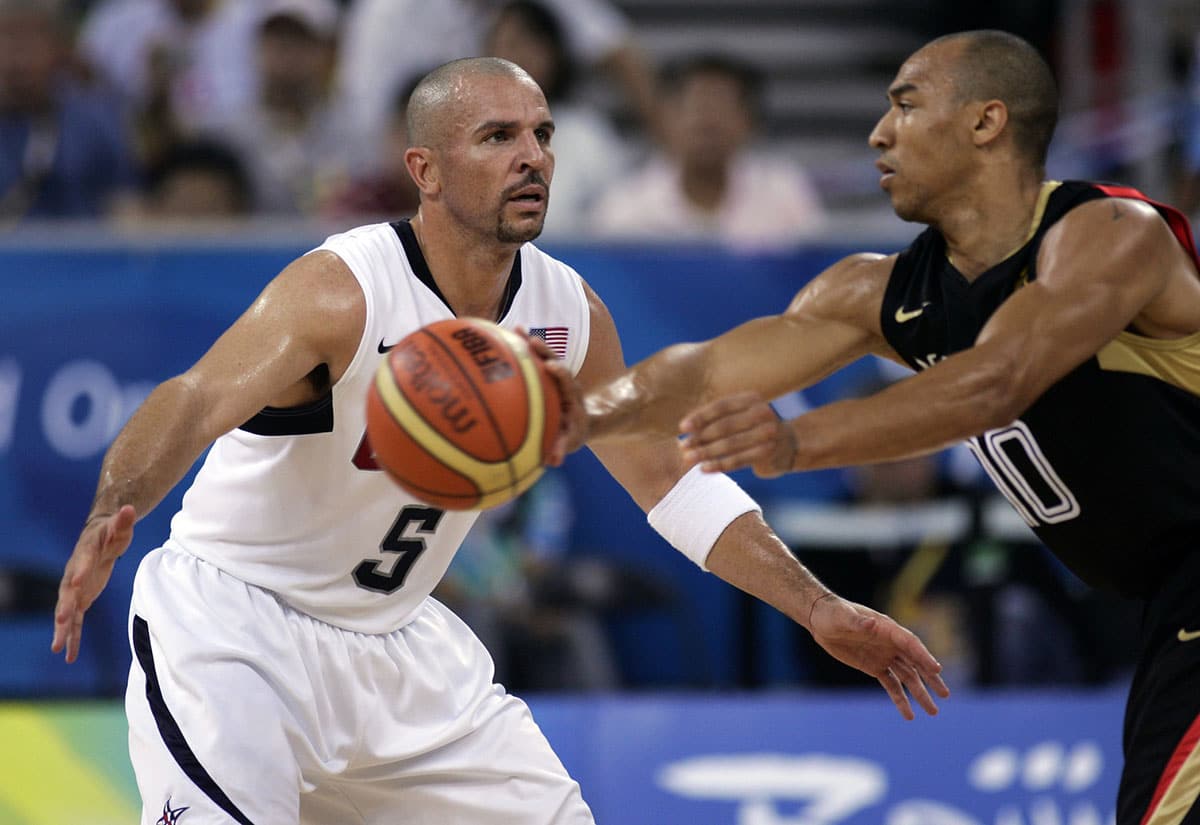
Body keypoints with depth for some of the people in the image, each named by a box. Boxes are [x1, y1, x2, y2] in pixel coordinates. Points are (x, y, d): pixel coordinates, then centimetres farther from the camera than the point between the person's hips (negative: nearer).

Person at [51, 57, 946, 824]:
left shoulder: (570, 316, -4)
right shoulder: (340, 293, -25)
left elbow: (674, 485, 8)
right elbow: (195, 401, -40)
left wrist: (820, 610, 2)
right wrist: (116, 511, -62)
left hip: (396, 635, 7)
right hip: (234, 620, -7)